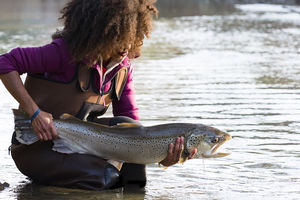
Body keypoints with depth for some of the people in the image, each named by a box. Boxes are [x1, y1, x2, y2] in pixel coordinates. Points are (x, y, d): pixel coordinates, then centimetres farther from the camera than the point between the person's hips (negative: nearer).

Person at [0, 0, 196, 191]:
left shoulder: (123, 67, -1)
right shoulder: (66, 52, -21)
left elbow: (132, 121, -2)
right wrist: (35, 112, -27)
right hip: (37, 147, -6)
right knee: (106, 177, -26)